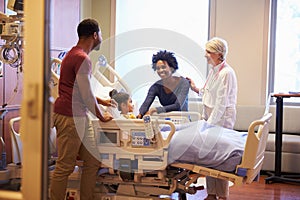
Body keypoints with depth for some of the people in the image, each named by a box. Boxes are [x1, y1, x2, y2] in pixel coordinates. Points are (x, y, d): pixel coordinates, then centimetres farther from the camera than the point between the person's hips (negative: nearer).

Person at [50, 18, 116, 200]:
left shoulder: (74, 54, 20)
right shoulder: (82, 59, -14)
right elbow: (86, 95, -15)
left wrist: (101, 101, 29)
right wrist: (101, 116, -1)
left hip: (79, 117, 11)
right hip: (70, 118, -11)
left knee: (93, 161, 12)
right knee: (65, 167, -4)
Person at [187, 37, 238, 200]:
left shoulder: (226, 73, -15)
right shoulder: (213, 71, 13)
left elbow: (221, 102, -18)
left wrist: (210, 123, -17)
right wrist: (196, 89, 12)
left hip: (222, 118, -9)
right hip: (210, 116, 9)